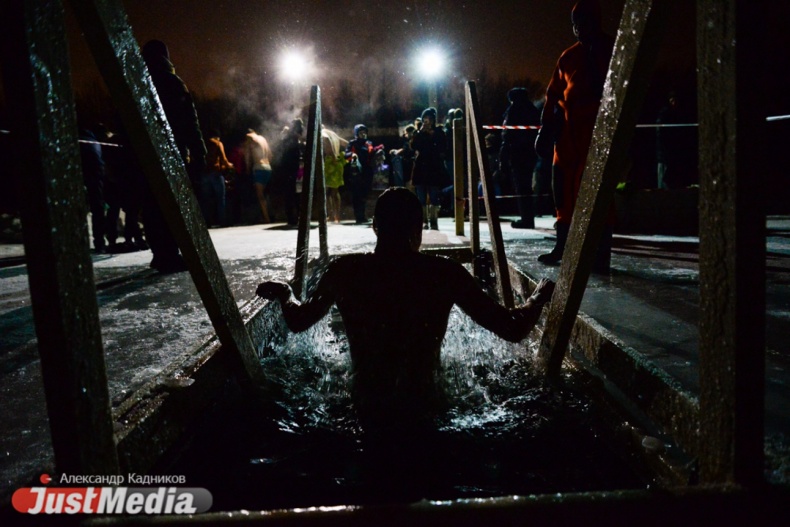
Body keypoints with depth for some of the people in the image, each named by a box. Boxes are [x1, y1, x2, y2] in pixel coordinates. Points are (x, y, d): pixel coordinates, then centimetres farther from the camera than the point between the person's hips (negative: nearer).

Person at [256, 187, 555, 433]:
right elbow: (514, 329, -10)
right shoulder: (445, 273, -16)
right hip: (421, 408, -1)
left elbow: (298, 320, 7)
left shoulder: (344, 271, -10)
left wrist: (284, 294, 28)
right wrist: (539, 296, 10)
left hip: (366, 409, 1)